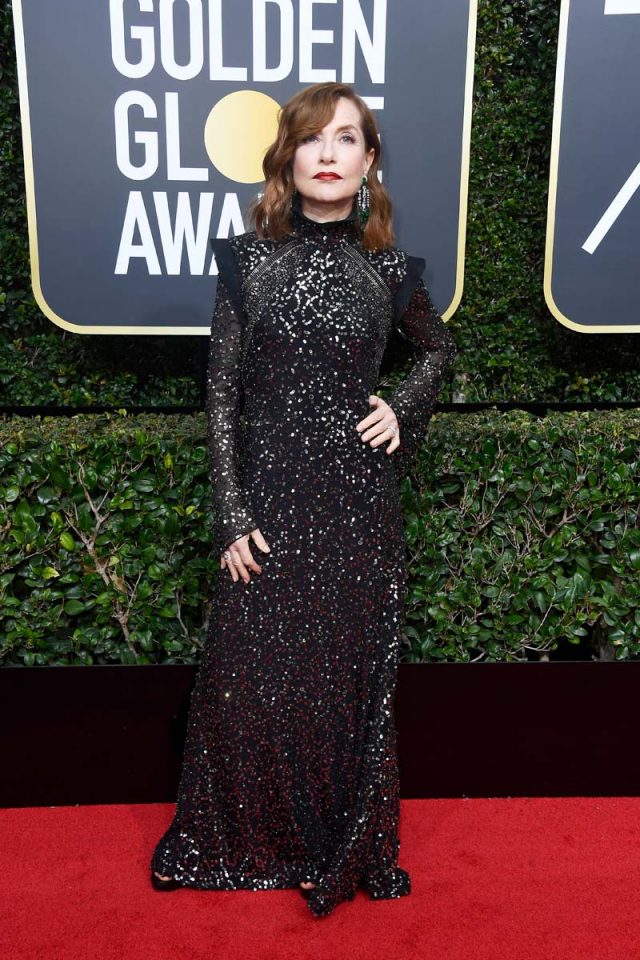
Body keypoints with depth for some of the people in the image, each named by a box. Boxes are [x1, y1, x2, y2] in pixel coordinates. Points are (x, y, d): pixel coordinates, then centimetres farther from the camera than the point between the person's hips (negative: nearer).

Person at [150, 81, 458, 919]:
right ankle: (251, 842, 31)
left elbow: (439, 346, 21)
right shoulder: (249, 260, 0)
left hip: (360, 503, 1)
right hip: (271, 497, 0)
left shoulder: (387, 270, 2)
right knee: (254, 678, 6)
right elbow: (222, 393, -1)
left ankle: (347, 853, 32)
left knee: (352, 679, 10)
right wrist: (232, 514, -6)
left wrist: (405, 410, 3)